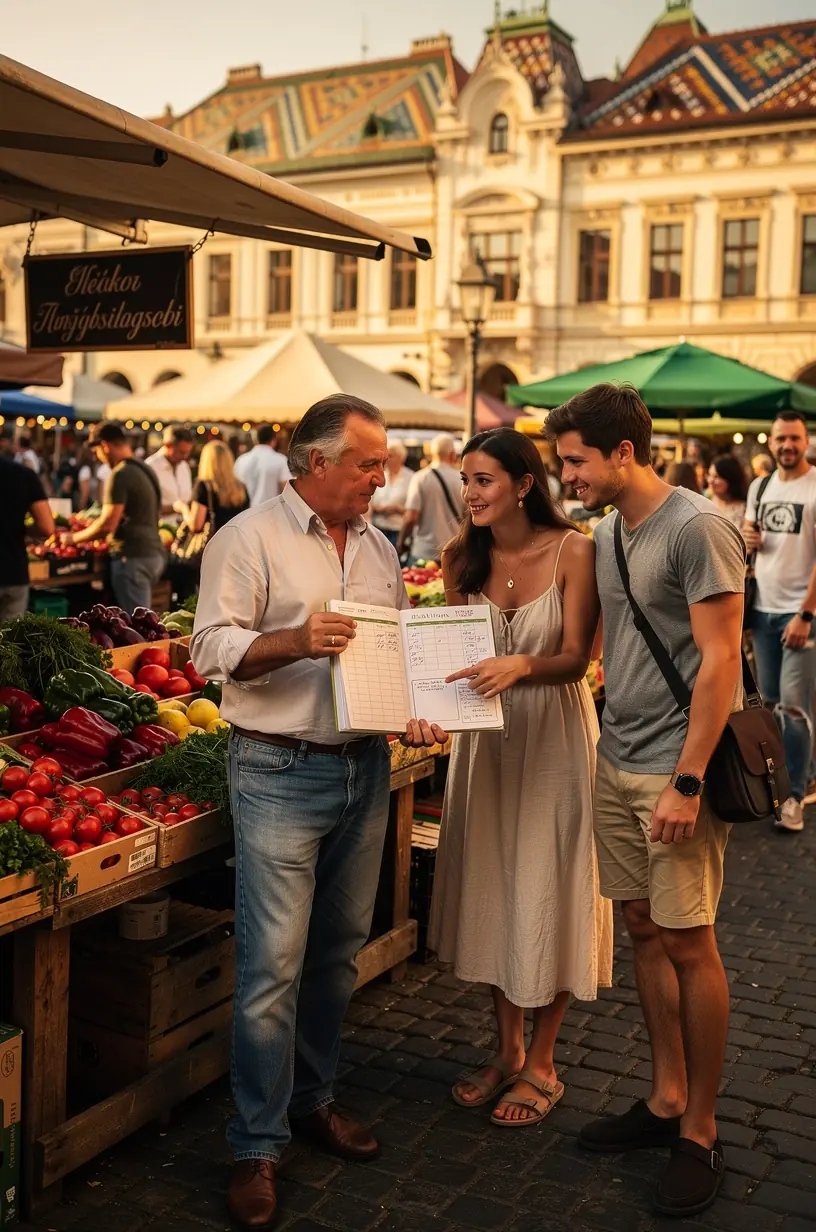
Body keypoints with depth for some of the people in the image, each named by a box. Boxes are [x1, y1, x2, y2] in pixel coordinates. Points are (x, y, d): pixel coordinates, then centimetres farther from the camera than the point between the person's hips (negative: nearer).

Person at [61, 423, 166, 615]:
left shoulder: (120, 475, -14)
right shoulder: (145, 469, 14)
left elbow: (108, 525, -18)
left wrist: (73, 538, -4)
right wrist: (97, 521, 27)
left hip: (134, 557, -9)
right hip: (154, 553, 9)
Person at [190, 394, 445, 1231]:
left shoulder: (378, 548, 13)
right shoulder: (249, 538, -6)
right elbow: (211, 646, -12)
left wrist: (415, 713, 1)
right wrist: (298, 641, -27)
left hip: (365, 768, 7)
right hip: (281, 774, -6)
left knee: (338, 950, 15)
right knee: (273, 964, -5)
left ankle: (313, 1099, 33)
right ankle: (257, 1147, 9)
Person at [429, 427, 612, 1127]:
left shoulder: (573, 551, -13)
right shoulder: (462, 559, 0)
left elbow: (575, 658, -15)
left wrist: (520, 665, -34)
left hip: (555, 736, -4)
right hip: (485, 734, 5)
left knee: (547, 893, 4)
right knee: (491, 887, 12)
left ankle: (542, 1065, 22)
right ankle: (507, 1049, 30)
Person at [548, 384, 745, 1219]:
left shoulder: (698, 529, -13)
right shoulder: (605, 534, 10)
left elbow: (720, 660, -16)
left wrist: (688, 780, -18)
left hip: (675, 771, -7)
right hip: (617, 764, 7)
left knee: (687, 944, 1)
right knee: (644, 930, 13)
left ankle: (699, 1133, 15)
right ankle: (665, 1099, 27)